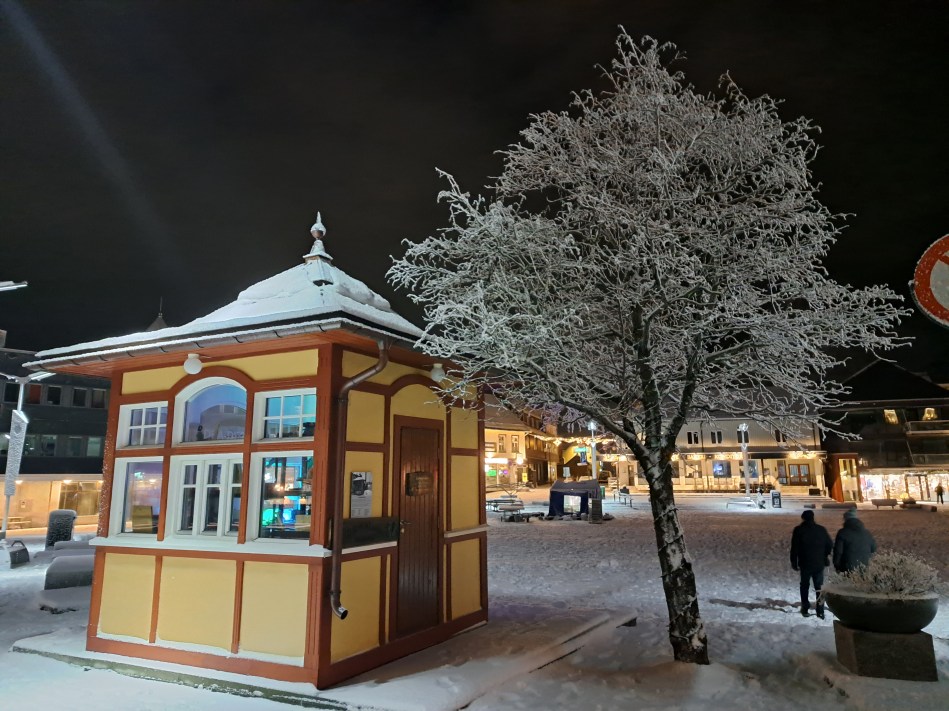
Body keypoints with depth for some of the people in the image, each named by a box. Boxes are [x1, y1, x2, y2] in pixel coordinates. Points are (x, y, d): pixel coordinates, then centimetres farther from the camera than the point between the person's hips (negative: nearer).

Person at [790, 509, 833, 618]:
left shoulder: (798, 530, -7)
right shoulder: (821, 530, -1)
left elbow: (794, 548, -7)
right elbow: (830, 545, 4)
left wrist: (794, 562, 3)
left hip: (805, 564, -1)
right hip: (819, 564, 1)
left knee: (804, 586, 13)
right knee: (819, 587, 10)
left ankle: (805, 609, 13)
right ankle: (820, 611, 7)